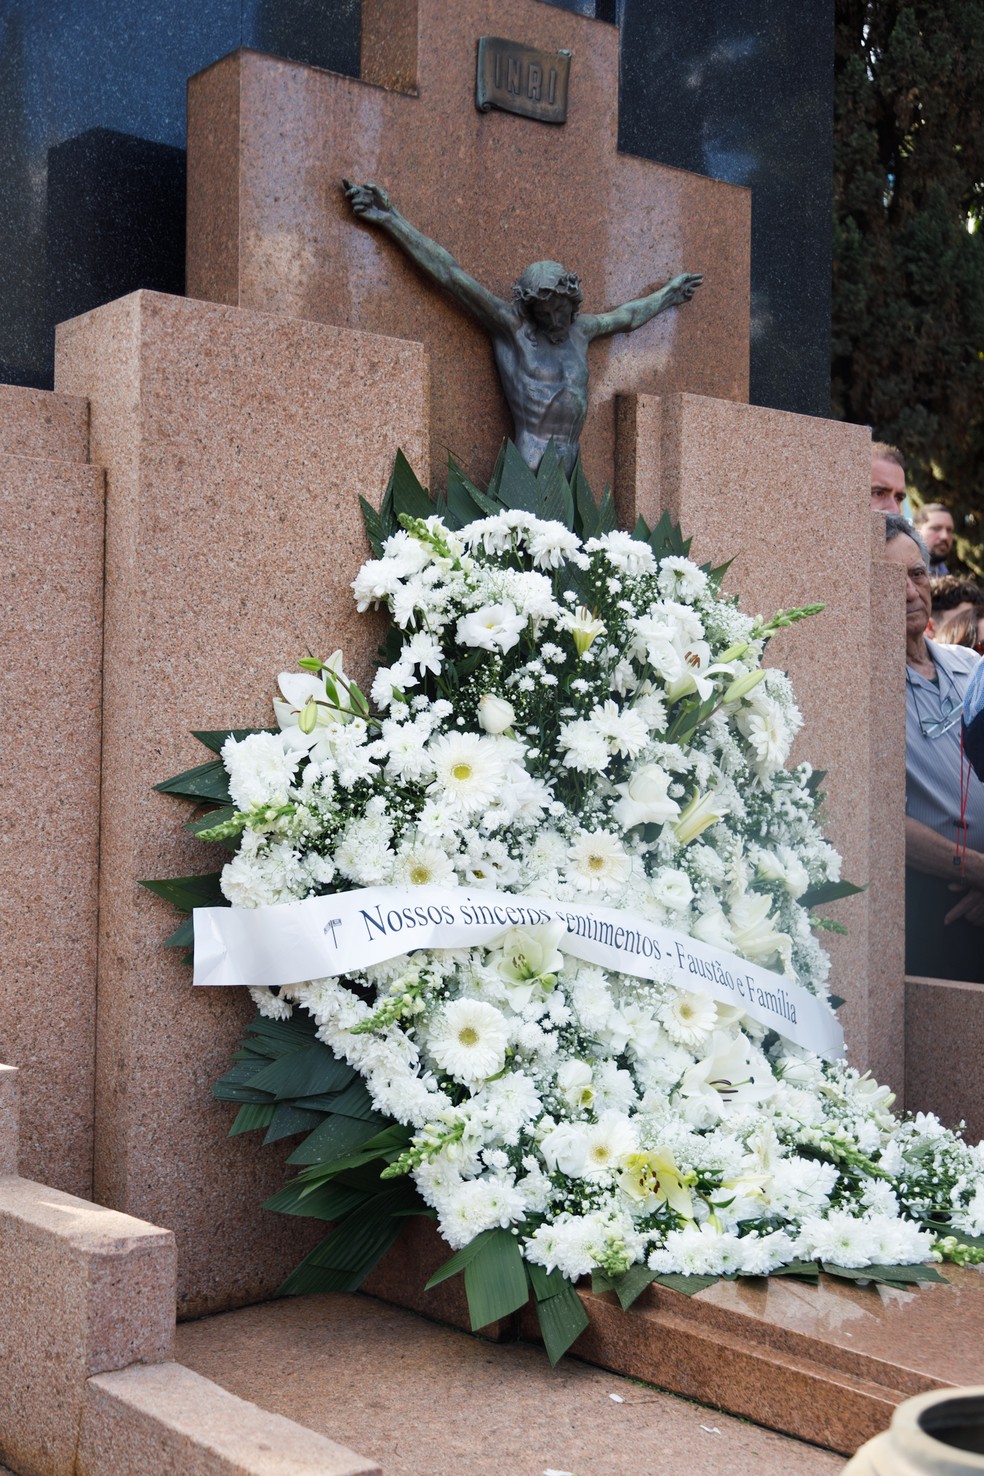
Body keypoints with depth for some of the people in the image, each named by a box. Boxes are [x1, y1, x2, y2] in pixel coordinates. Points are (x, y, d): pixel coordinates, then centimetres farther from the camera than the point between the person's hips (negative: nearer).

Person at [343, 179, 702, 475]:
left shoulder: (579, 329, 19)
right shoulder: (512, 327, 2)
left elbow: (625, 317, 39)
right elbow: (452, 276, -4)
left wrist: (667, 295, 54)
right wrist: (391, 220, -7)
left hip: (570, 468, 6)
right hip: (531, 472, -6)